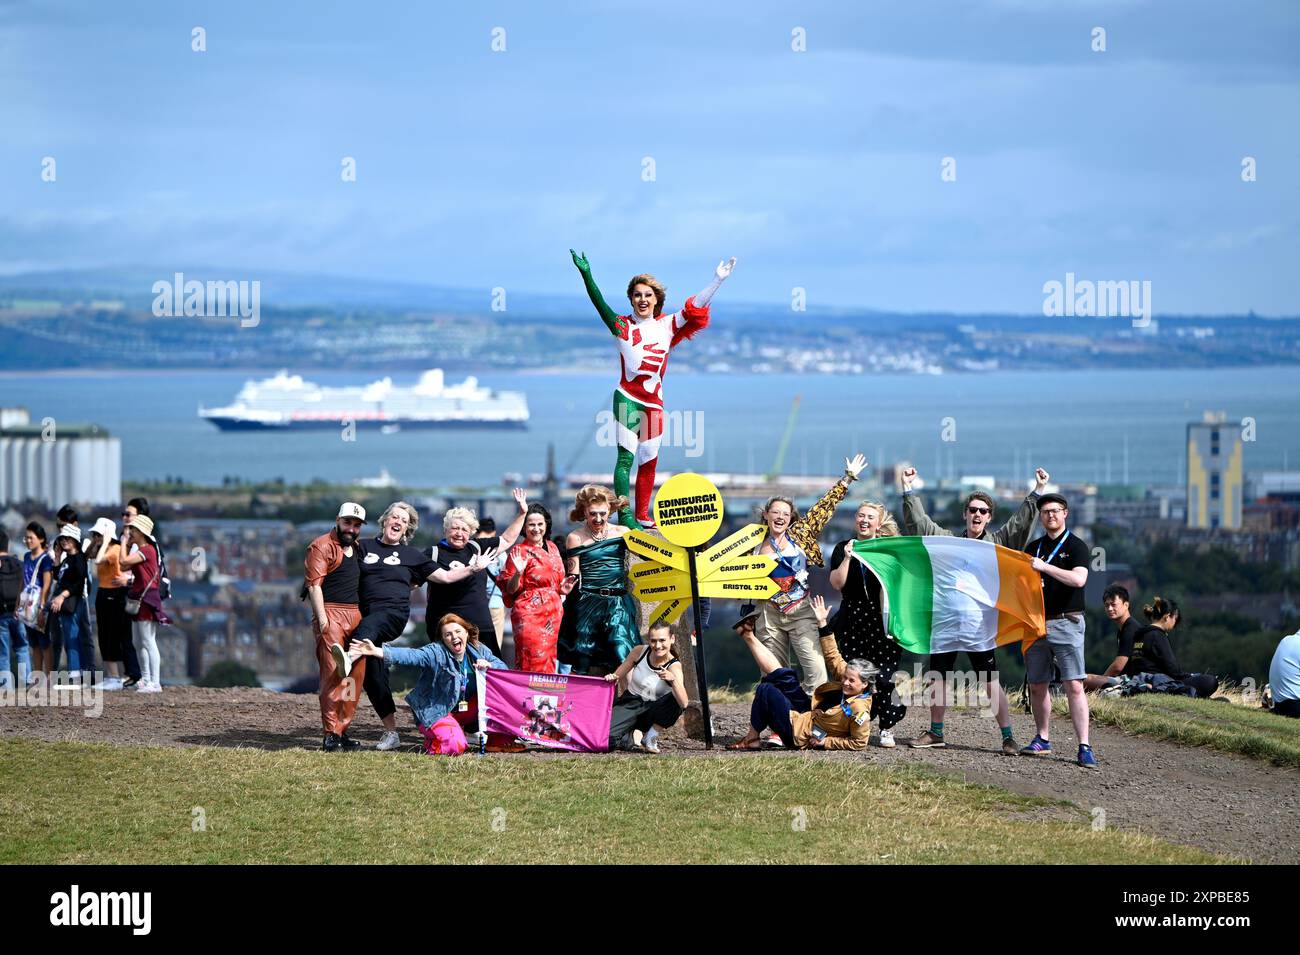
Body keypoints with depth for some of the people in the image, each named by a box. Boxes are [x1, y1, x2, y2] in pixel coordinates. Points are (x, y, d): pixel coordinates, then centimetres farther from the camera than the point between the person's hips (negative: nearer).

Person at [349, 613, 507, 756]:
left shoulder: (479, 650, 0)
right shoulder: (436, 652, -16)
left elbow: (503, 668, 3)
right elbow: (410, 655, -30)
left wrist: (488, 665, -21)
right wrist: (376, 651, -45)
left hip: (467, 711, 5)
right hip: (437, 712, -5)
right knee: (455, 746, -29)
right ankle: (432, 739, 6)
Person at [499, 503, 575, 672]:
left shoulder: (552, 549, 13)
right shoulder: (519, 551, -5)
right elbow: (509, 589, -7)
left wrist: (563, 589, 4)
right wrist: (518, 572, -25)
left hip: (553, 613, 6)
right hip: (529, 612, -6)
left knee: (548, 659, 5)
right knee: (534, 660, -12)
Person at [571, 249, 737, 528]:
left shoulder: (666, 326, 8)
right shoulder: (623, 326, -2)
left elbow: (695, 307, 7)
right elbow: (600, 305, -15)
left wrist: (717, 281, 0)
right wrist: (586, 275, -28)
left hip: (654, 402, 5)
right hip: (628, 399, -5)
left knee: (649, 460, 10)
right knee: (626, 457, -10)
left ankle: (642, 516, 19)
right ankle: (625, 518, -13)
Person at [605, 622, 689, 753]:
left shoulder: (674, 666, -16)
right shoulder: (640, 652, -8)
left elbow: (683, 704, -31)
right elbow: (618, 676, 10)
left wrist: (673, 679, -47)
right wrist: (612, 678, -12)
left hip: (651, 711, -1)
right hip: (629, 704, 1)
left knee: (675, 700, -33)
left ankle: (652, 737, -10)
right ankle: (632, 737, 7)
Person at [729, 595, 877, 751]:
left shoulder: (859, 709, -26)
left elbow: (859, 743, -25)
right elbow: (833, 658, 7)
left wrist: (826, 742, -22)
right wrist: (822, 623, 6)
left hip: (797, 731, -9)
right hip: (808, 714, 9)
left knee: (766, 690, -15)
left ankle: (752, 738, 4)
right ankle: (748, 636, 26)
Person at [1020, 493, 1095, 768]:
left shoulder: (1076, 546, -1)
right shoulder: (1033, 547, 16)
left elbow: (1078, 579, -17)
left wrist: (1044, 567, -21)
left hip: (1066, 623, -5)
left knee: (1074, 685, -12)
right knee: (1037, 686, 7)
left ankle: (1084, 747, -15)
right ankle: (1043, 740, 18)